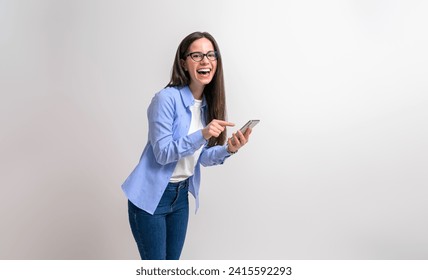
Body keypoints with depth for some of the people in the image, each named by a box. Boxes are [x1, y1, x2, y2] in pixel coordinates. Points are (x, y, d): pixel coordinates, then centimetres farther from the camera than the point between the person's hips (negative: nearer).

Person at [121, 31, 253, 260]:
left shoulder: (210, 103, 2)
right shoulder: (167, 98, -20)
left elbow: (202, 156, 4)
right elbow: (162, 153, -22)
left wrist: (228, 149, -15)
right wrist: (201, 134, -34)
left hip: (180, 195, 7)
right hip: (150, 196, -7)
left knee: (172, 263, 20)